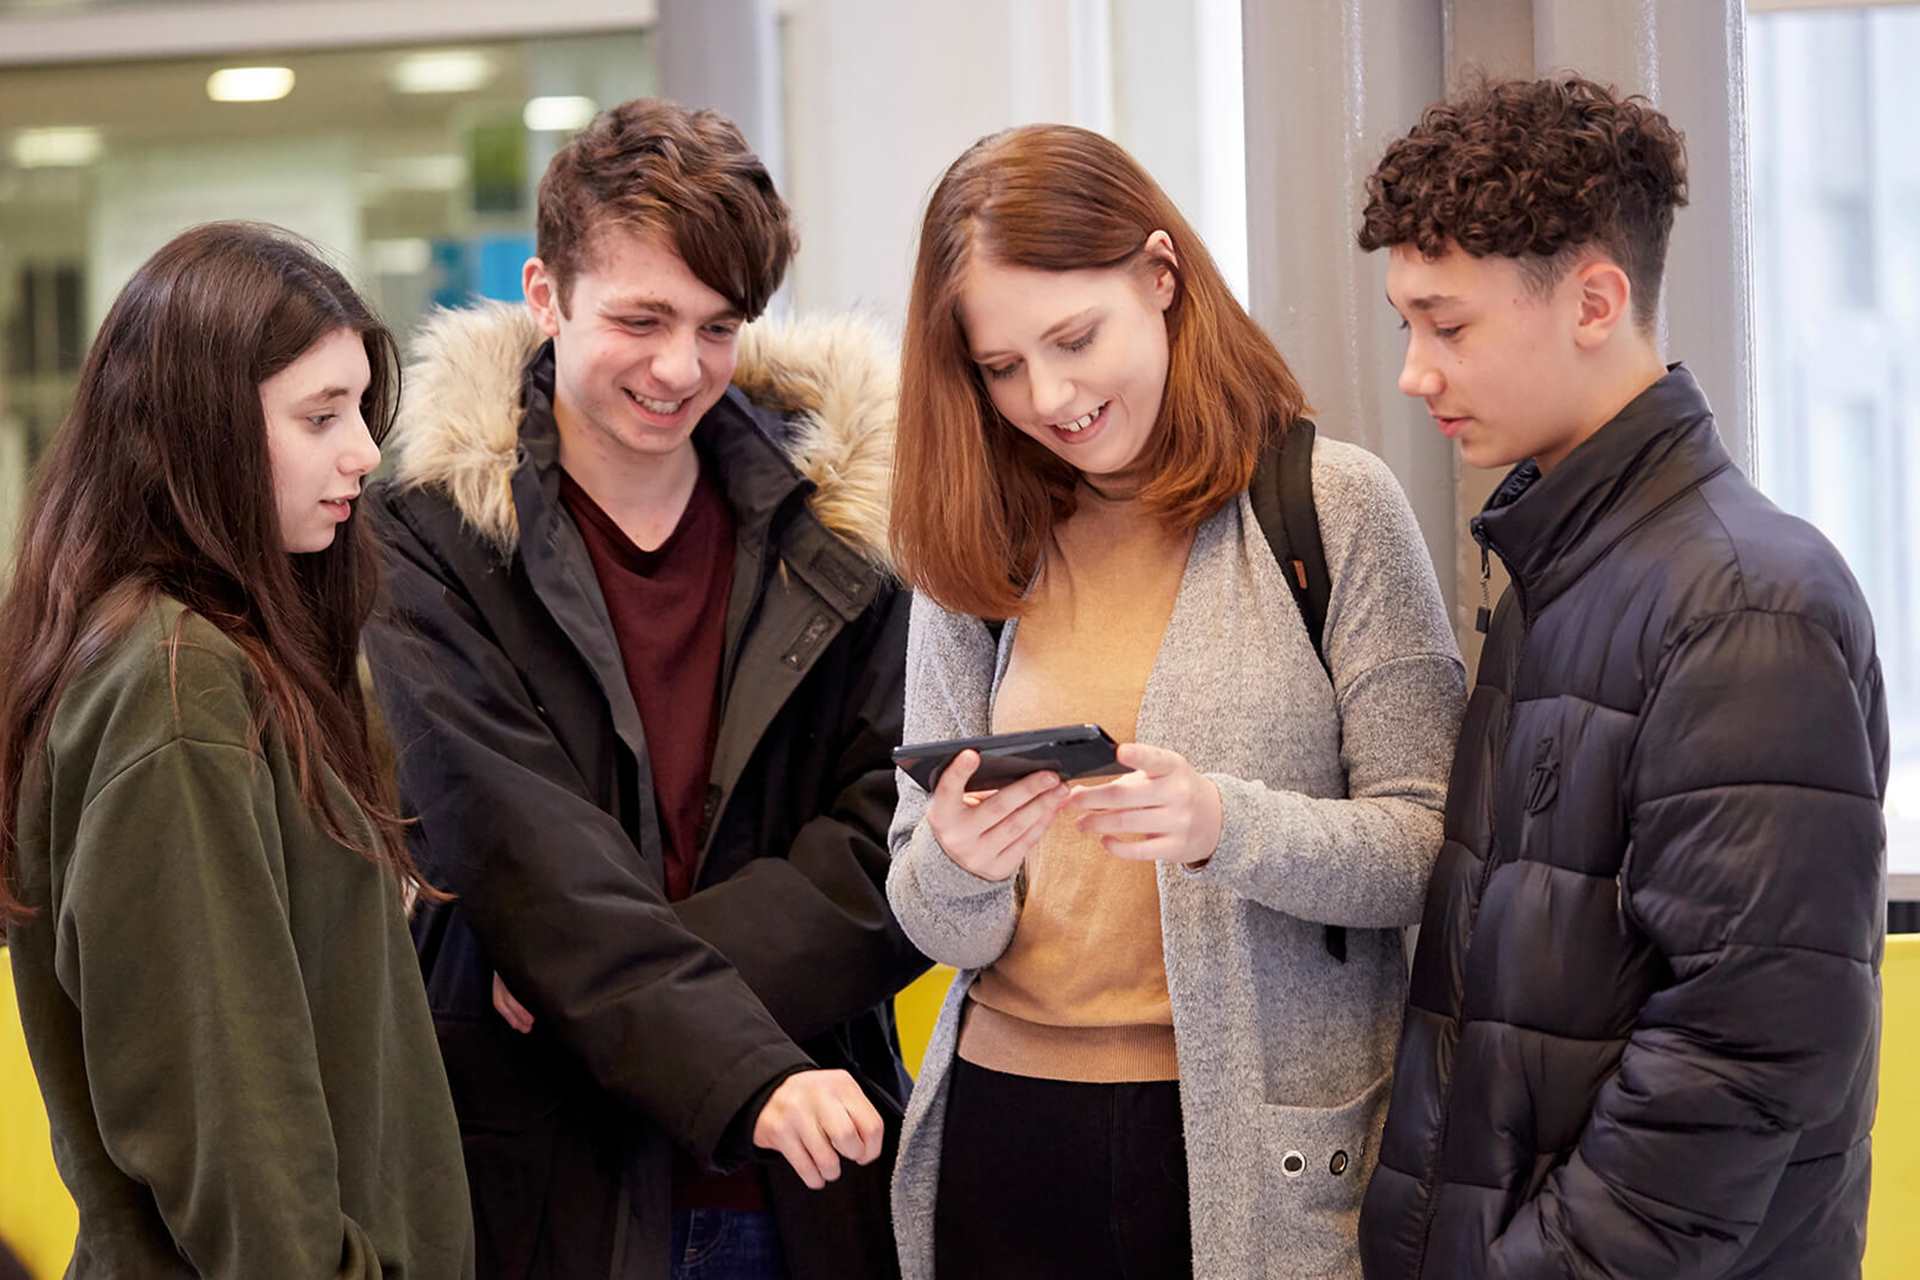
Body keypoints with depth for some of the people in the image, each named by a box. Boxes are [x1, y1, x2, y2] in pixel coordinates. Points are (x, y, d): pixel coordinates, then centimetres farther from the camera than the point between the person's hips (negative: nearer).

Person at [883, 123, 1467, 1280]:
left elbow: (1430, 845, -8)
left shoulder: (1337, 507, -4)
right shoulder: (975, 553, 5)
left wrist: (1226, 827, -24)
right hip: (1007, 1132, 3)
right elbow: (938, 927, 5)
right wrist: (955, 870, -18)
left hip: (1264, 1148, -3)